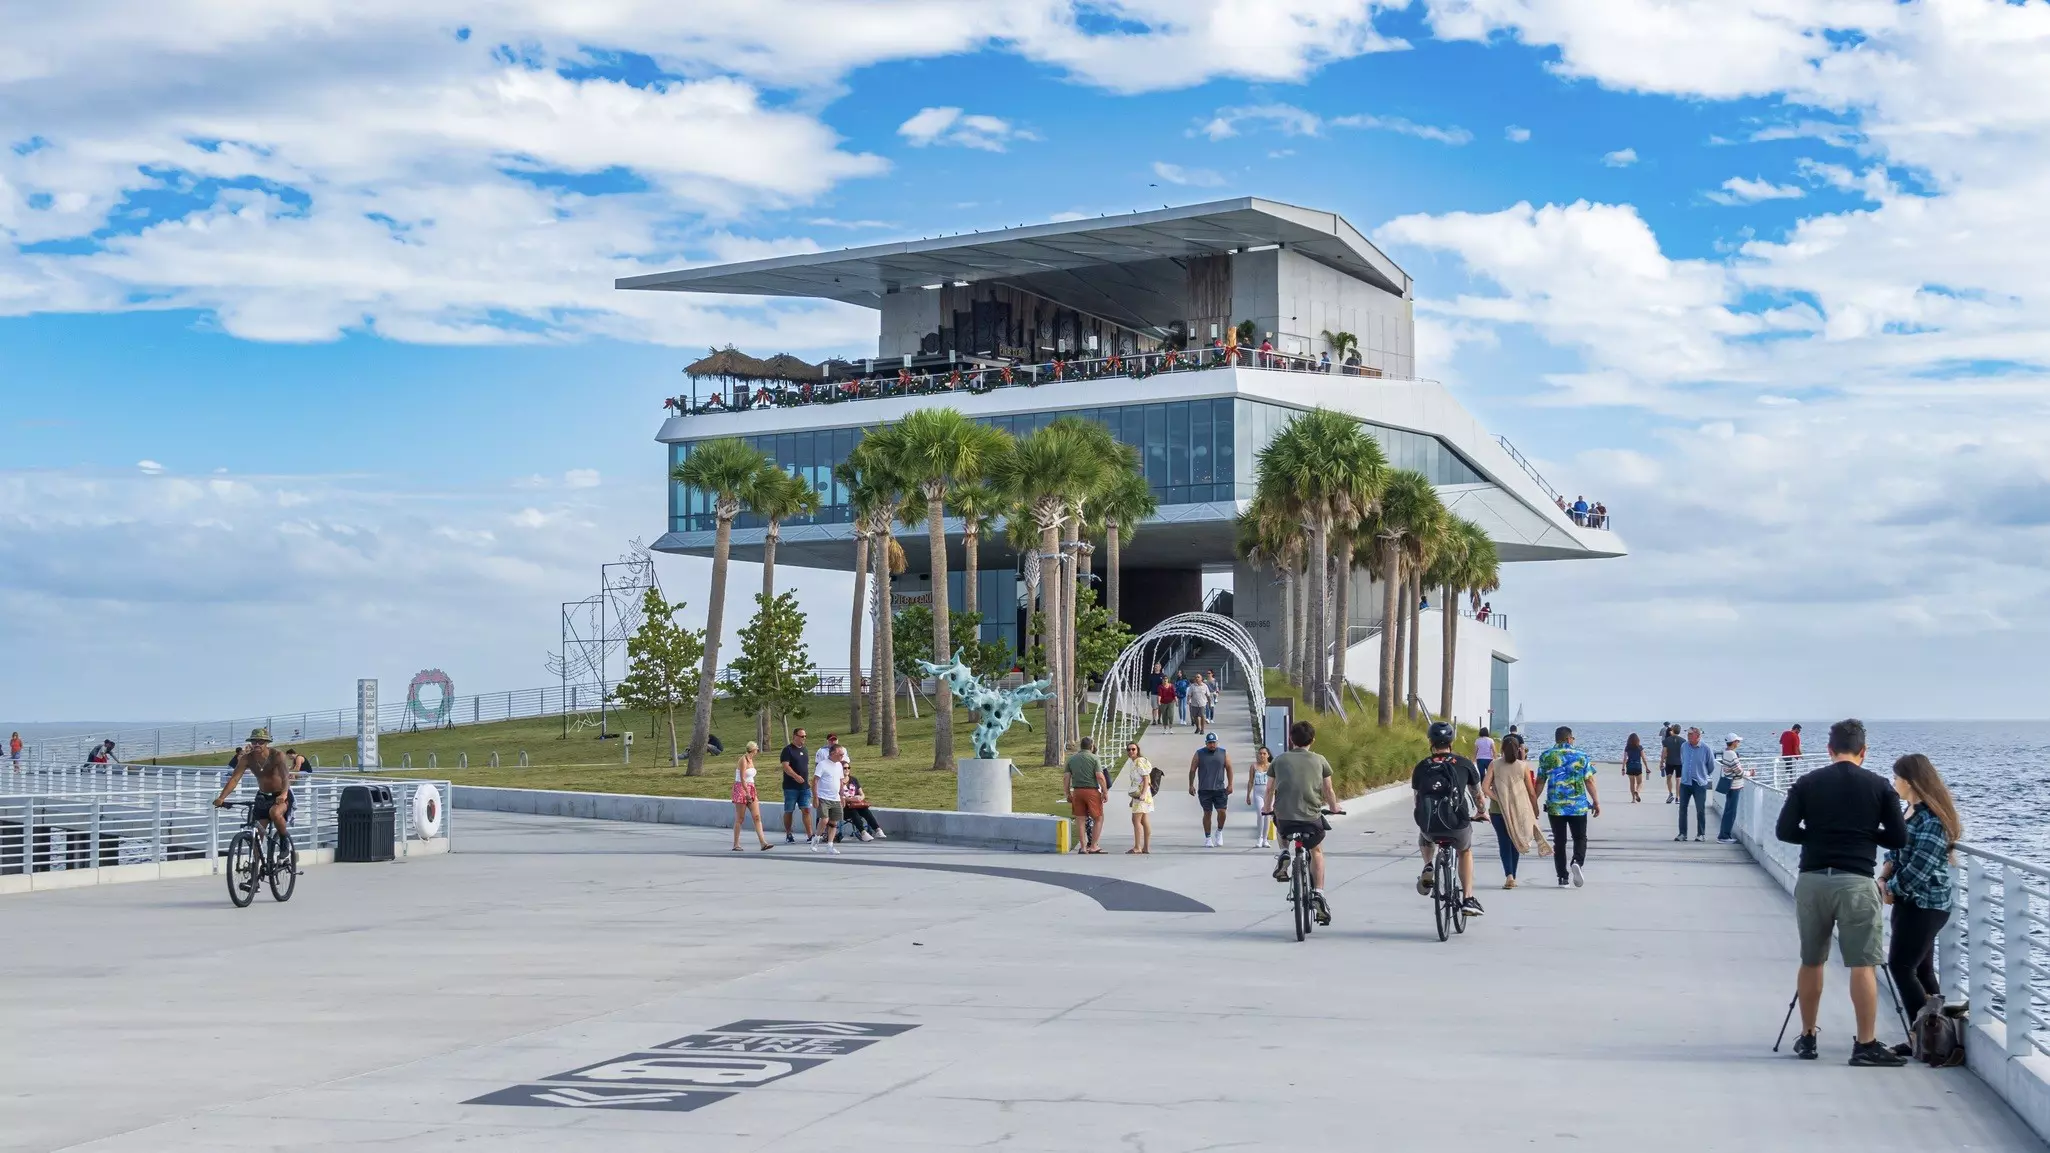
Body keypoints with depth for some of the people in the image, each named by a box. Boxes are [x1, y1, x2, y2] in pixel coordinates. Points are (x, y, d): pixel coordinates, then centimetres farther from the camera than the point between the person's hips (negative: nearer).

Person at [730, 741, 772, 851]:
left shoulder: (750, 760, 14)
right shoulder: (743, 760, -11)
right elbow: (742, 778, -19)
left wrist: (754, 794, 20)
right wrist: (747, 793, -25)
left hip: (750, 790, 8)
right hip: (741, 789, -8)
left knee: (757, 816, -3)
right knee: (739, 818, -2)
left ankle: (763, 843, -9)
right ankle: (736, 844, 5)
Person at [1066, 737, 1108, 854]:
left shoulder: (1072, 759, 9)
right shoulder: (1093, 758, -3)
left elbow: (1067, 778, 7)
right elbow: (1100, 777, -11)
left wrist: (1068, 794, 12)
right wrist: (1105, 792, -7)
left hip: (1077, 791, 4)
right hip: (1092, 791, -4)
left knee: (1081, 820, 8)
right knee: (1098, 819, 5)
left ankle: (1083, 847, 7)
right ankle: (1093, 846, 1)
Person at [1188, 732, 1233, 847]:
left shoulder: (1223, 753, 5)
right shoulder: (1199, 754, 2)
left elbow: (1229, 768, 9)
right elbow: (1192, 770, 5)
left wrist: (1230, 785, 3)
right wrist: (1191, 785, 1)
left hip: (1220, 789, 1)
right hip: (1204, 790, -1)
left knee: (1222, 811, -8)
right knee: (1207, 813, 1)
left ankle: (1219, 832, 17)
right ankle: (1207, 838, 10)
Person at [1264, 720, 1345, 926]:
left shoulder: (1280, 760, 7)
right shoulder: (1319, 760, 5)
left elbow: (1270, 788, 16)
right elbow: (1328, 790, 10)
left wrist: (1267, 807, 35)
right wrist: (1334, 808, 30)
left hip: (1284, 817, 1)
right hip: (1311, 818, -1)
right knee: (1316, 851, 25)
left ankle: (1284, 854, 13)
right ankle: (1318, 892, 12)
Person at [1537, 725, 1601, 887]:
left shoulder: (1546, 757, 2)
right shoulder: (1581, 756, 0)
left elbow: (1540, 782, 3)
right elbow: (1589, 782, -1)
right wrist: (1596, 802, 6)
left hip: (1555, 807, 1)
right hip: (1579, 806, -1)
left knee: (1559, 841, 8)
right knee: (1580, 838, 11)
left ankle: (1563, 876, 6)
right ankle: (1577, 862, -17)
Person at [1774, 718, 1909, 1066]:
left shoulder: (1807, 783, 4)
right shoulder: (1879, 786, 2)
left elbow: (1784, 831, 0)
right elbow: (1899, 838, 2)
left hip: (1812, 879, 2)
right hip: (1856, 881, -2)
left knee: (1811, 961, 14)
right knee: (1863, 964, -1)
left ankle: (1807, 1038, 22)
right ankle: (1866, 1044, -3)